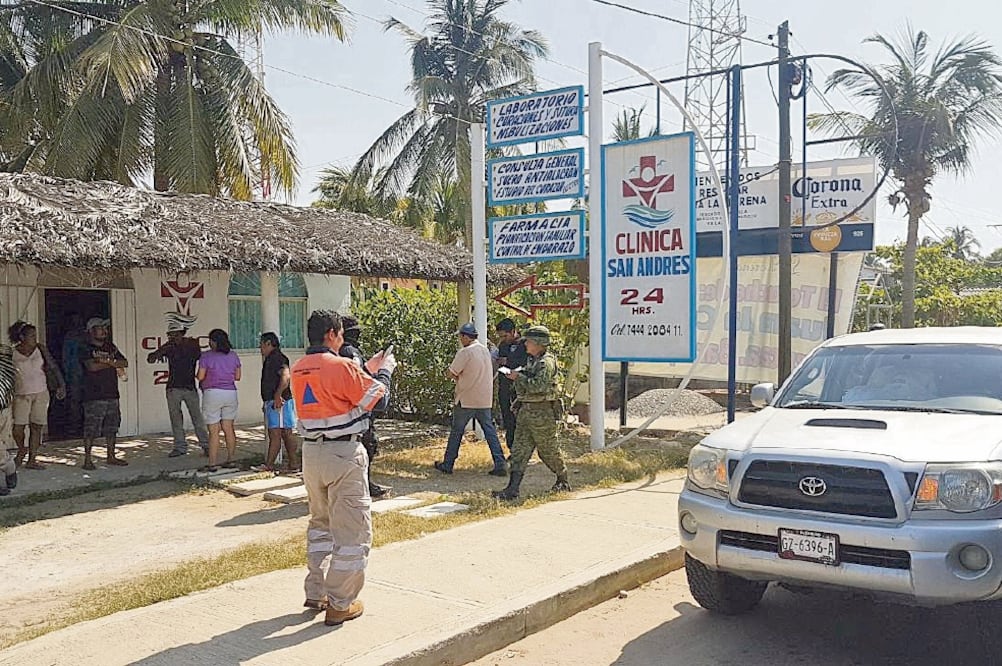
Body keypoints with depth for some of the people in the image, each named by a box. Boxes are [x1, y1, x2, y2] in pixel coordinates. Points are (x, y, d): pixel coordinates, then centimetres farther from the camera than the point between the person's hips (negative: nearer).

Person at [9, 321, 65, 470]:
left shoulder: (40, 349, 4)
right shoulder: (12, 353, -1)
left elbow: (53, 367, 3)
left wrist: (61, 385, -6)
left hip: (41, 392, 2)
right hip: (21, 394, -2)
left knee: (36, 427, 2)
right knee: (18, 426, -12)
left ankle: (31, 460, 10)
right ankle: (21, 449, 19)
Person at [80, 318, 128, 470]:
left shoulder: (110, 347, 16)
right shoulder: (87, 349, -3)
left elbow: (125, 363, 7)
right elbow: (92, 366, -20)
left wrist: (110, 361, -11)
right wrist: (112, 363, -6)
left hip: (112, 394, 7)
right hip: (94, 396, -6)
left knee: (111, 428, 11)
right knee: (91, 429, -6)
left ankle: (111, 457, 20)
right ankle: (87, 460, 0)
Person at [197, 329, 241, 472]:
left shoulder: (206, 356, -8)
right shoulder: (233, 355, 6)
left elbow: (200, 377, -7)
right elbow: (237, 377, 10)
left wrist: (211, 375, 12)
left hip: (212, 393, -5)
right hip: (230, 393, 5)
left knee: (213, 431, -3)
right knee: (229, 428, 11)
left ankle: (212, 464, -1)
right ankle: (230, 460, 14)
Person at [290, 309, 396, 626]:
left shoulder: (298, 369, 8)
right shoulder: (342, 366, -15)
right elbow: (378, 399, -11)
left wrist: (367, 371, 19)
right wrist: (384, 370, 6)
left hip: (311, 453, 8)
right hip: (344, 454, -8)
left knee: (320, 523, 23)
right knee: (352, 530, 2)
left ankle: (315, 593, 28)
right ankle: (340, 605, 7)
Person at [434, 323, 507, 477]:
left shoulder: (465, 352, -15)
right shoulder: (485, 350, 10)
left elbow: (451, 373, -14)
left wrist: (457, 377, 6)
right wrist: (461, 376, 8)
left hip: (466, 400, -6)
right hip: (485, 399, 6)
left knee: (456, 431, 7)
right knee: (490, 431, 5)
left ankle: (447, 465, 16)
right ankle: (500, 464, -3)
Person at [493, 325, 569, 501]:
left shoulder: (547, 362, -14)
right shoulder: (531, 361, 15)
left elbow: (538, 386, -25)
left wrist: (519, 377, -17)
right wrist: (517, 377, 6)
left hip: (542, 412, -9)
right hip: (525, 410, 9)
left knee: (548, 450, 6)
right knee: (520, 450, 1)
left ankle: (563, 481, 28)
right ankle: (512, 489, -2)